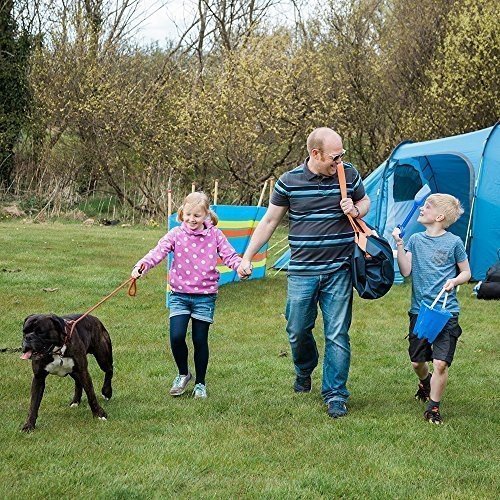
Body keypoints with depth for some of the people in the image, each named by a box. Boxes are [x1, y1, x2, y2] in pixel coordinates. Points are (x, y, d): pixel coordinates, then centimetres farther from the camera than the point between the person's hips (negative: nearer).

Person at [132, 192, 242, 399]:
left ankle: (200, 383, 23)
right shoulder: (176, 234, -3)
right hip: (179, 294, 0)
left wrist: (240, 265, -28)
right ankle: (183, 374, 17)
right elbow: (158, 252, -14)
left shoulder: (214, 235, -1)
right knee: (176, 337, -11)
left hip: (205, 296, 0)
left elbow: (229, 255, -6)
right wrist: (142, 265, -32)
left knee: (200, 340, 5)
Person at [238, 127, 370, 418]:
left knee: (337, 334, -1)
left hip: (339, 271, 0)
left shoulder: (349, 174, -1)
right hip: (302, 271, 0)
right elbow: (270, 222, 6)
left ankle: (336, 395, 8)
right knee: (298, 331, 8)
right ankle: (304, 372, 40)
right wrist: (247, 258, 4)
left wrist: (356, 211, -7)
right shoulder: (289, 181, -4)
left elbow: (365, 201, 18)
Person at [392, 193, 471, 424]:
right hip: (419, 310, 3)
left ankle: (433, 407, 5)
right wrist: (399, 244, -14)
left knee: (440, 363, -11)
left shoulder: (454, 242, -4)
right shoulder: (415, 240, 4)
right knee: (417, 361, 14)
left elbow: (466, 272, 5)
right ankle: (425, 382, 47)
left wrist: (455, 280, -15)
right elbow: (406, 271, -6)